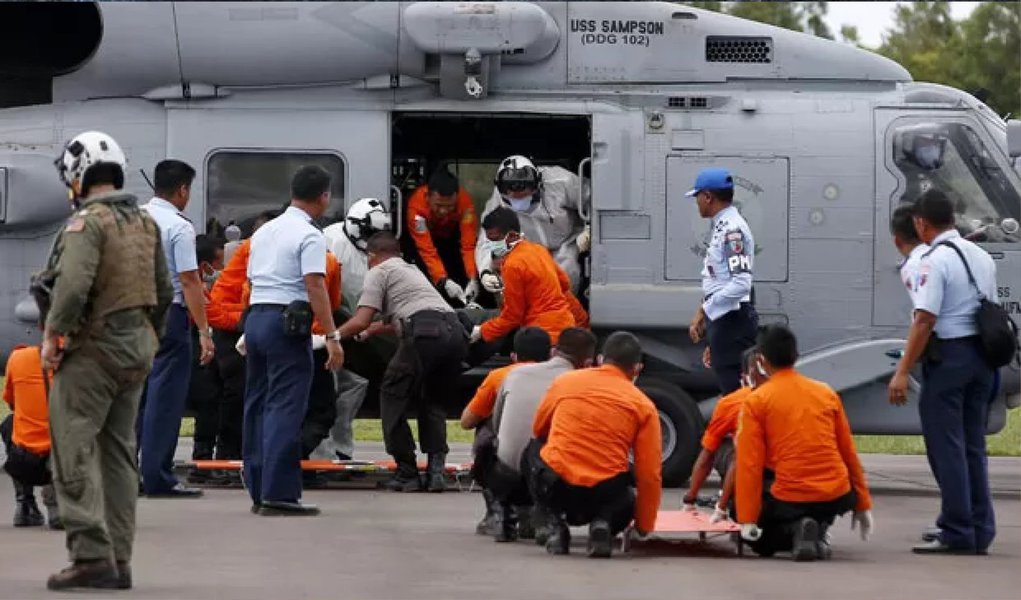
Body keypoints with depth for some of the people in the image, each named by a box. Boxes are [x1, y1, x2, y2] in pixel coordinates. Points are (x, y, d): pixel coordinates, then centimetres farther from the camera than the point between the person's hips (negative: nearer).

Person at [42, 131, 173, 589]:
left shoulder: (88, 222, -14)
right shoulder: (146, 224, 11)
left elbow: (73, 286, -25)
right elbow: (164, 293, 16)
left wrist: (52, 336, -13)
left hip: (93, 350, -8)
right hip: (136, 353, 8)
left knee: (73, 453, -6)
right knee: (119, 453, 13)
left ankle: (92, 555, -13)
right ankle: (119, 561, 14)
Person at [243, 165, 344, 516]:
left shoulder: (264, 232, 17)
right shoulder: (309, 236, -9)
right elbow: (315, 286, -17)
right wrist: (332, 337, -18)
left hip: (255, 316, 8)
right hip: (288, 323, -8)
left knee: (257, 405, 12)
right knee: (285, 409, -8)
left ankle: (258, 491, 16)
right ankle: (278, 494, -12)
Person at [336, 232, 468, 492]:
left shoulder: (378, 272, 13)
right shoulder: (413, 270, 35)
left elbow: (360, 321, 4)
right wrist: (380, 328, 65)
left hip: (426, 334, -7)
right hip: (456, 331, 7)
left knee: (393, 395, 11)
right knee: (432, 402, 22)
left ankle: (406, 473, 7)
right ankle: (436, 468, 5)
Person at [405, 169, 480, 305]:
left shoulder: (465, 201, -35)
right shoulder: (416, 205, -39)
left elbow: (469, 244, -33)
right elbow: (427, 250, -38)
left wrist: (472, 279, -43)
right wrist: (443, 281, -48)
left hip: (452, 237, 1)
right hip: (426, 236, -1)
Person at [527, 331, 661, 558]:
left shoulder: (564, 381, 8)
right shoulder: (643, 405, 3)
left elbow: (538, 430, 24)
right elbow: (650, 475, 2)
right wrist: (644, 527, 14)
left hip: (553, 489, 0)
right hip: (604, 495, 0)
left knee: (534, 451, 33)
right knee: (626, 502, 37)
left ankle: (556, 524, 13)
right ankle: (602, 523, 1)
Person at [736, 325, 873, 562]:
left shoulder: (756, 402, -1)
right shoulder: (826, 393, 10)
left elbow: (749, 463, -6)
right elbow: (849, 453, 13)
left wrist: (747, 521, -4)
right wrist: (863, 505, 20)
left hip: (789, 500, -3)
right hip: (836, 498, 3)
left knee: (759, 540, 24)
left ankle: (796, 530, -8)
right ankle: (817, 531, 6)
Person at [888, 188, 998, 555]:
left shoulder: (936, 261, -14)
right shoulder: (982, 258, 11)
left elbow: (924, 321, -19)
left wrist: (903, 372, -18)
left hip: (948, 356, -8)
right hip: (982, 355, 8)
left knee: (947, 447, -2)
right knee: (973, 446, 13)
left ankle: (957, 535, -3)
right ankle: (980, 532, 14)